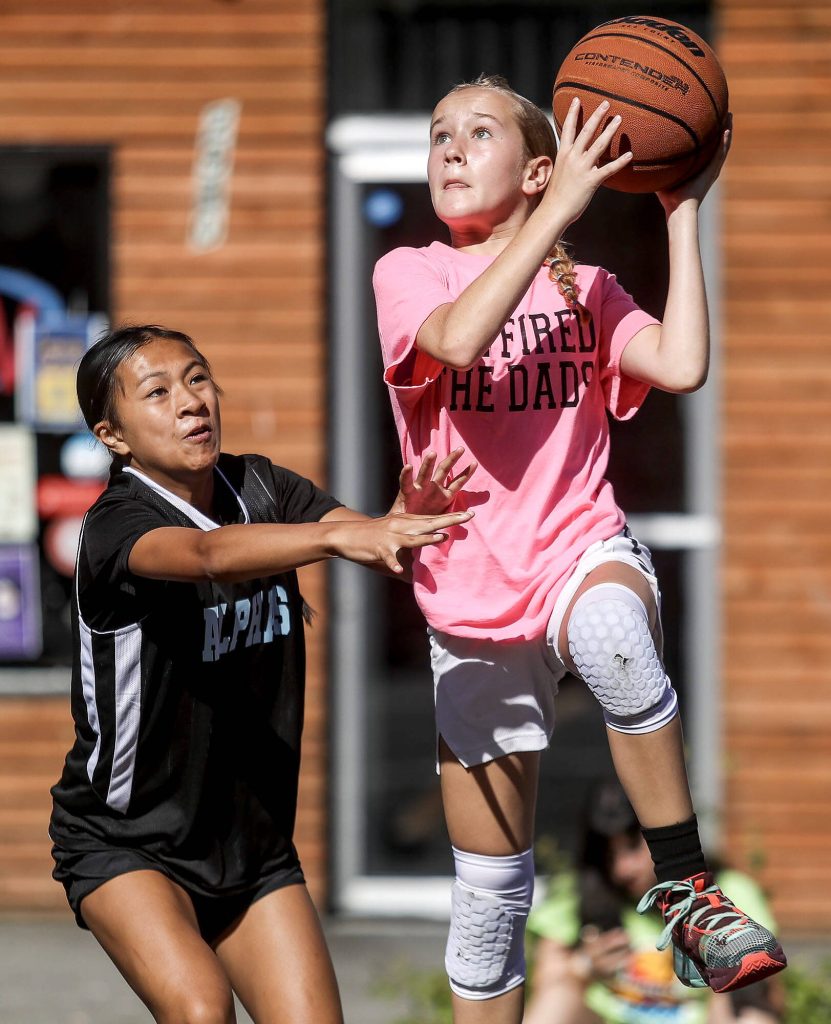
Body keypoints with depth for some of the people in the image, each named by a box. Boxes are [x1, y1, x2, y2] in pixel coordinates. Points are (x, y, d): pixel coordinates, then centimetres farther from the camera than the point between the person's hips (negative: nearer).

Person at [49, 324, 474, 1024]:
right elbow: (207, 555, -41)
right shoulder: (115, 527, -19)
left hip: (256, 847, 6)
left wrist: (406, 519, -39)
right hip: (126, 845, -6)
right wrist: (337, 536, -57)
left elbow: (371, 542, -15)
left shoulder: (260, 488, 0)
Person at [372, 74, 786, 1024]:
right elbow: (460, 338, -21)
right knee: (491, 895, 5)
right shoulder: (407, 274, 3)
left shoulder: (583, 290, 10)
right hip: (472, 599, 1)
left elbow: (682, 365, -9)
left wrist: (682, 213, -4)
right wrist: (561, 210, -20)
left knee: (612, 628, -40)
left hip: (583, 549, -1)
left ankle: (685, 889, -30)